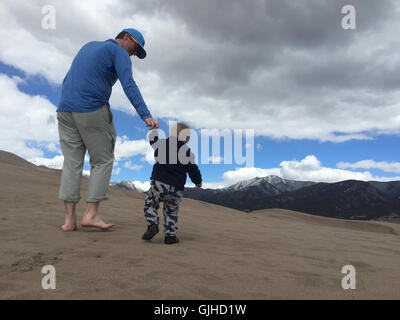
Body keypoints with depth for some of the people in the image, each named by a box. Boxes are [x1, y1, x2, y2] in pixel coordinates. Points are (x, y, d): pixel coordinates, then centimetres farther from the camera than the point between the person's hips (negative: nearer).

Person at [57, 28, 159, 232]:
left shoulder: (88, 46, 26)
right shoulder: (119, 53, 2)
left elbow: (67, 81, 26)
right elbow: (129, 85, -17)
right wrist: (146, 115, -25)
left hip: (65, 110, 7)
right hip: (92, 112, -7)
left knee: (72, 163, 5)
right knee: (102, 161, 4)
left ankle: (69, 219, 4)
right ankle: (91, 214, -1)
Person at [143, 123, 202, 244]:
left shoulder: (160, 144, 6)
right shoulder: (187, 151, 3)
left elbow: (152, 139, 29)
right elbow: (193, 169, 4)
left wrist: (154, 129, 50)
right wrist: (198, 181, 23)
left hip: (158, 183, 0)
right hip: (176, 189, 1)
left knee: (150, 203, 20)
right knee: (171, 211, 17)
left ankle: (152, 225, 2)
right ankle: (170, 236, 16)